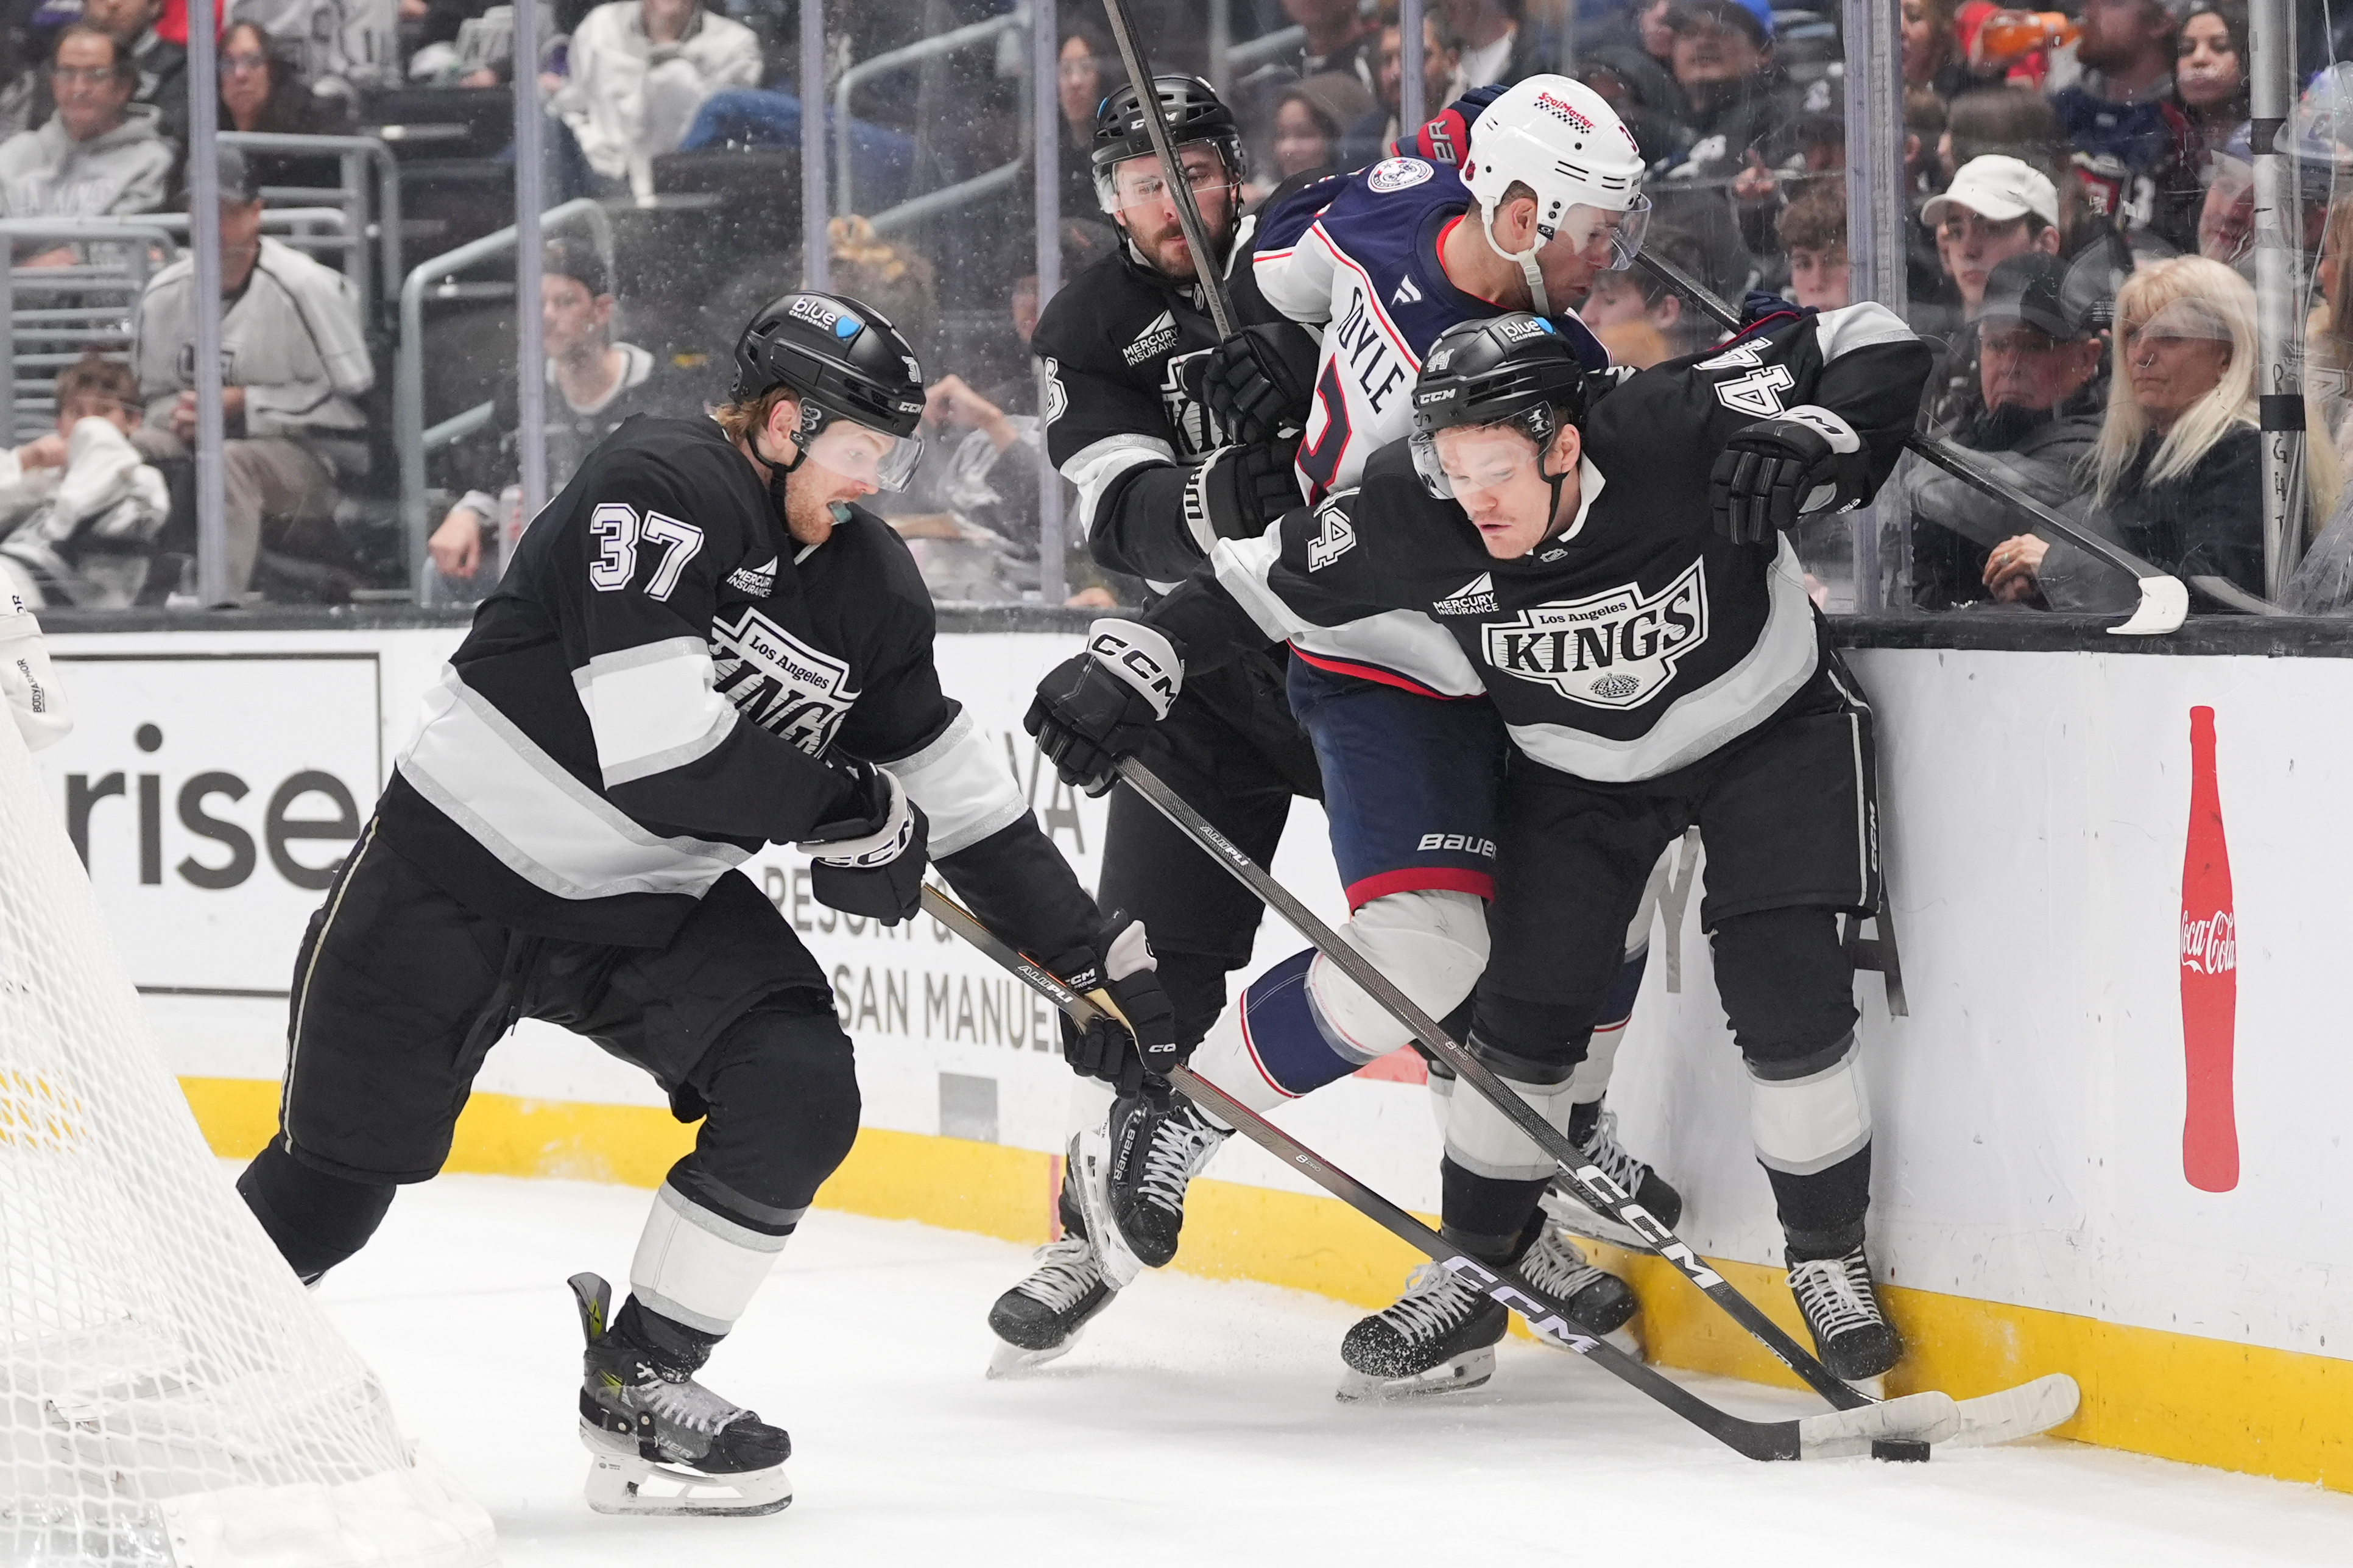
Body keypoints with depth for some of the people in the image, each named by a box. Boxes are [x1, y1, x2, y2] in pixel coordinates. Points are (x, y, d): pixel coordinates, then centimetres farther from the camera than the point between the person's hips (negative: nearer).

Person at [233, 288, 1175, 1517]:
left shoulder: (866, 580, 1)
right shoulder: (653, 491, -24)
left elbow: (953, 786, 8)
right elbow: (658, 744, -32)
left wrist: (1089, 951, 3)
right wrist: (846, 813, -21)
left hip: (653, 906, 6)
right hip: (457, 868, -6)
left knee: (798, 1096, -15)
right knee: (337, 1182, -3)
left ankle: (641, 1382, -2)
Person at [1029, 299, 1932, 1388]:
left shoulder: (1681, 437, -33)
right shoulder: (1416, 516, -26)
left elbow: (1875, 347, -25)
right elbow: (1265, 578, -12)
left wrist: (1816, 441, -41)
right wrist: (1134, 664, -18)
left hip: (1768, 724, -3)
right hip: (1576, 766, 3)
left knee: (1785, 993, -14)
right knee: (1526, 1007, -2)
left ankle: (1830, 1260, 4)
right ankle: (1472, 1277, 15)